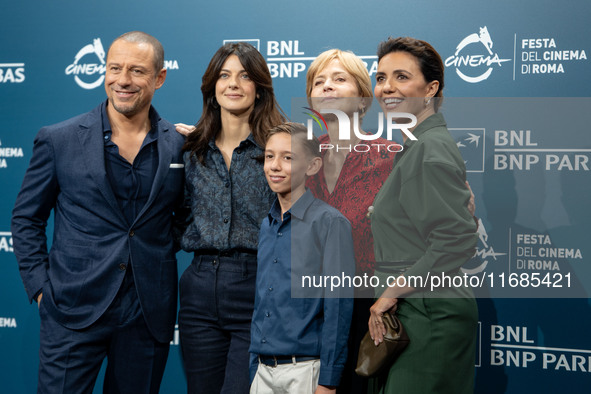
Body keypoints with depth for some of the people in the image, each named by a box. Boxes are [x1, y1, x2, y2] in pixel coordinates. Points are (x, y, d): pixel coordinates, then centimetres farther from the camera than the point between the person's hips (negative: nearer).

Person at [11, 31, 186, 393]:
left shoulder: (181, 145, 2)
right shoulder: (58, 140, -1)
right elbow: (26, 218, 6)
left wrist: (158, 254, -1)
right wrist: (40, 285, -1)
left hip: (149, 316, 2)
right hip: (74, 311, -1)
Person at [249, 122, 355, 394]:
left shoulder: (329, 222, -10)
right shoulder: (267, 226, 10)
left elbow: (339, 307, -13)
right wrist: (255, 368, 14)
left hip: (305, 371, -6)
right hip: (263, 371, 6)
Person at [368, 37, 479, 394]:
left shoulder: (430, 150, -16)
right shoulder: (417, 146, 16)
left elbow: (458, 239, -24)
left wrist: (392, 291, -17)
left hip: (430, 316, -10)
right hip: (418, 312, 10)